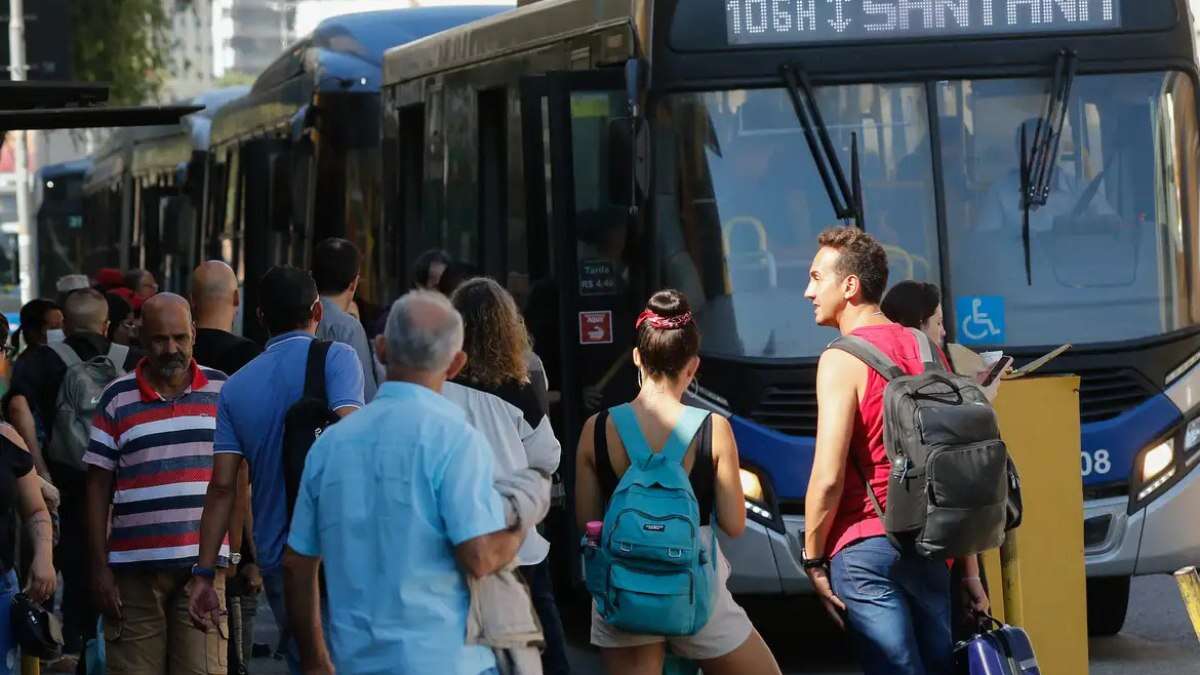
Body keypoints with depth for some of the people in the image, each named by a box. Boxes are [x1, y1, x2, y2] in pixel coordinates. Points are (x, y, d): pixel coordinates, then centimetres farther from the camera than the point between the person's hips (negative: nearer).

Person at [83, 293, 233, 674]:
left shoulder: (223, 392, 9)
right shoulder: (117, 400, 6)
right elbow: (98, 489, 7)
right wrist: (99, 569, 0)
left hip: (204, 565, 0)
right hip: (133, 568, 0)